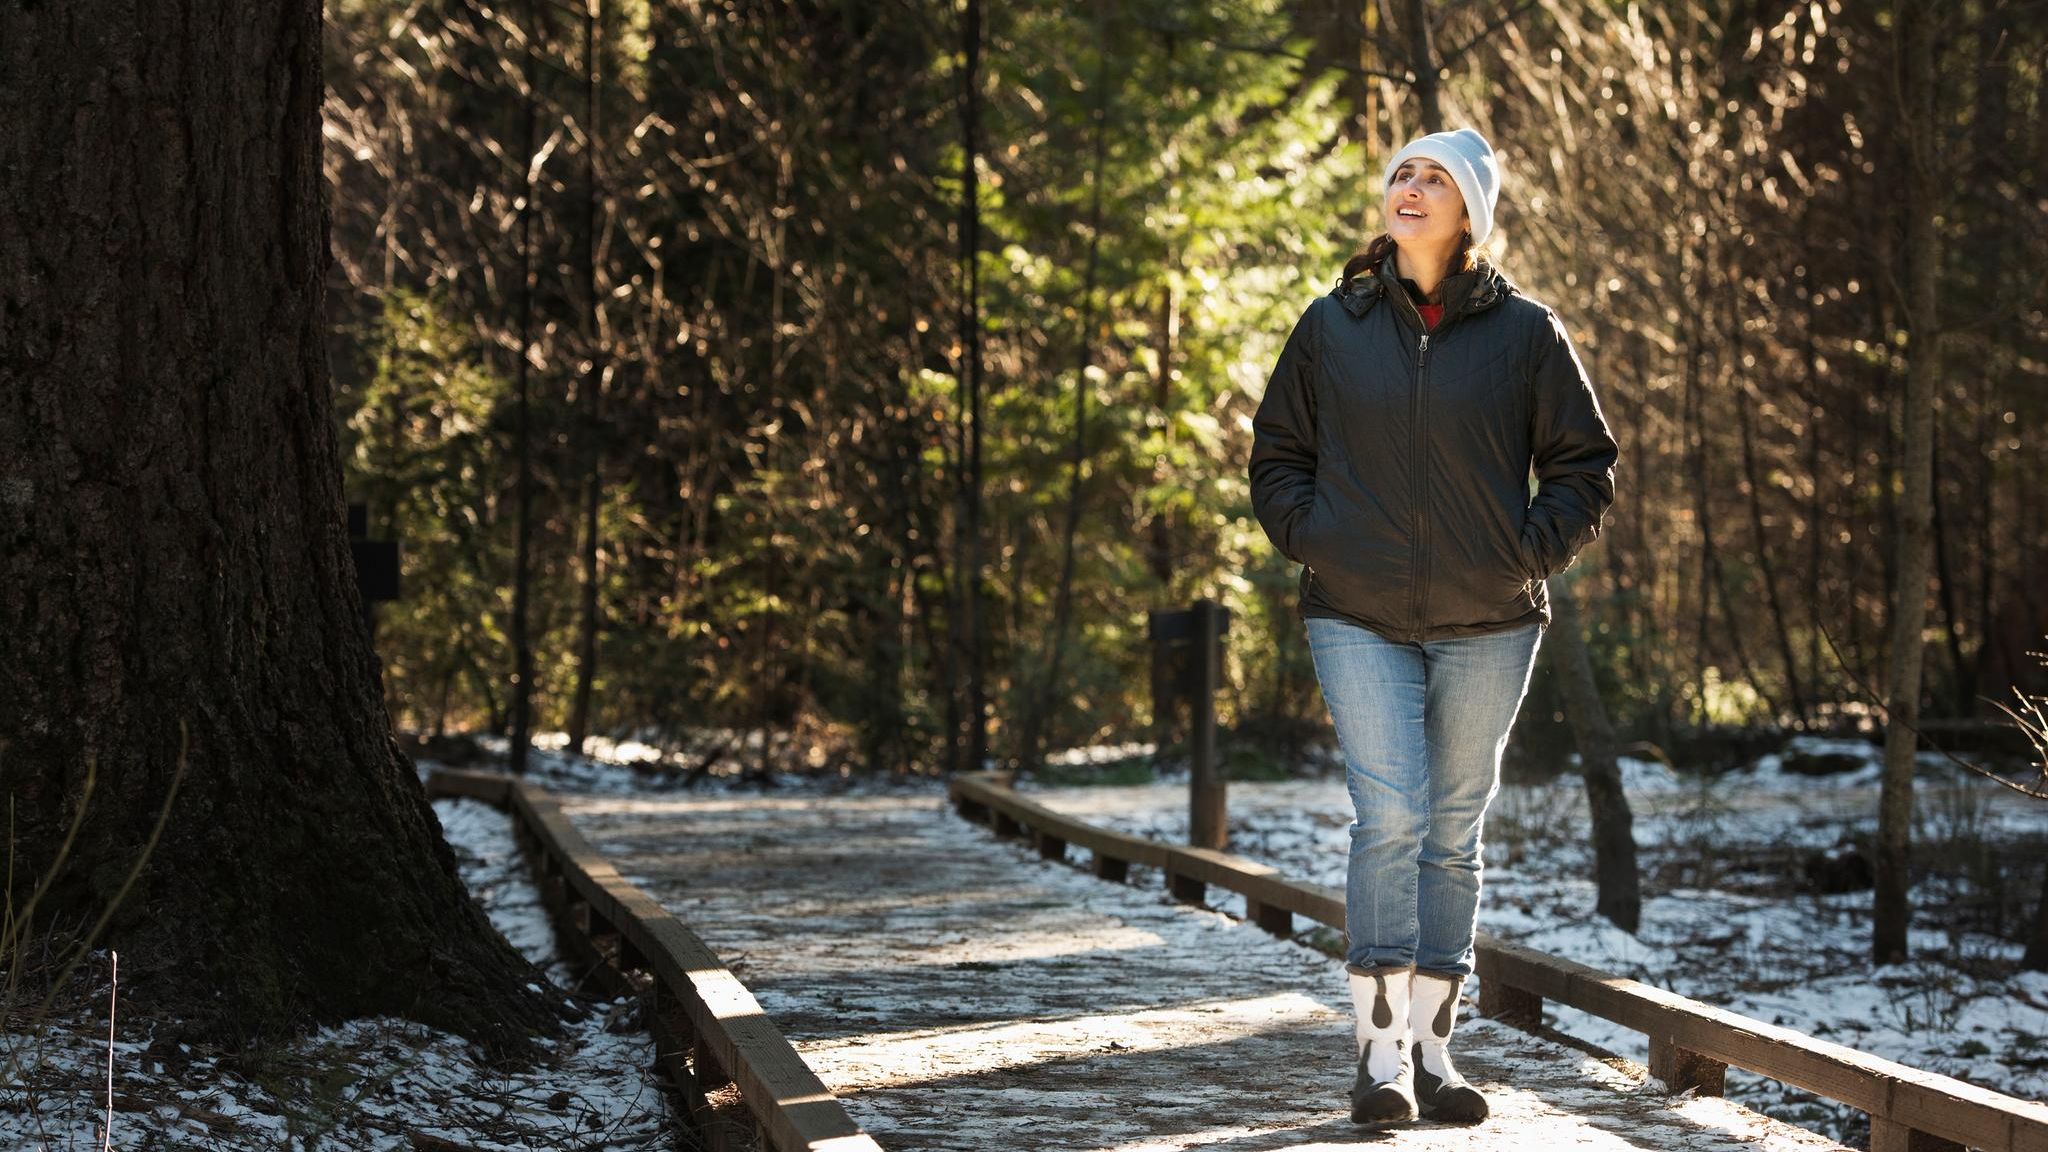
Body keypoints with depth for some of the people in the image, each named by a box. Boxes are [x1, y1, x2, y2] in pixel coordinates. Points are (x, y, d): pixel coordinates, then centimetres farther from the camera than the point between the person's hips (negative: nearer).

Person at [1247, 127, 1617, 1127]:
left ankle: (1432, 1046, 15)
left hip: (1487, 625, 1)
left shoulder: (1526, 333, 2)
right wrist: (1314, 541, 2)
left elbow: (1584, 465, 9)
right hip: (1360, 622, -1)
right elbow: (1277, 456, 15)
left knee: (1452, 836, 7)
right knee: (1389, 819, -12)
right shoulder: (1331, 328, 6)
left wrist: (1529, 552, -2)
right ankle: (1382, 1053, -7)